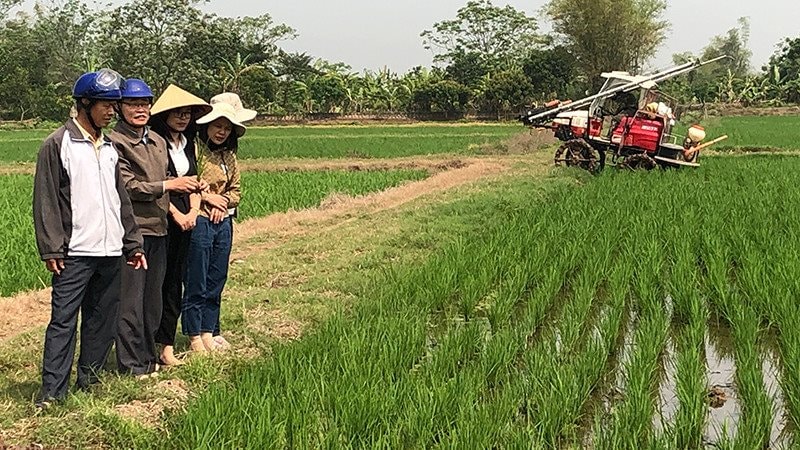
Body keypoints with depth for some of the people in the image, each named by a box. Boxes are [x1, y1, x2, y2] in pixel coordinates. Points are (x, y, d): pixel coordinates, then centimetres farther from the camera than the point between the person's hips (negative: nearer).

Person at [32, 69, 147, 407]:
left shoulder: (109, 147, 16)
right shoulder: (58, 145, -4)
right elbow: (46, 201, -7)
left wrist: (132, 243, 17)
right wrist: (51, 249, -12)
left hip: (111, 252, 7)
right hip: (75, 253, -6)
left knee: (103, 320, 10)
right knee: (63, 321, -6)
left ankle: (89, 379, 22)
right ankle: (52, 391, -2)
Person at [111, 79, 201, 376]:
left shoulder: (158, 141, 17)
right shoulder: (115, 142, -8)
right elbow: (128, 187, -14)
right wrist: (168, 185, -14)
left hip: (158, 229, 8)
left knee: (153, 299, 13)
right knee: (130, 301, -3)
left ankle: (148, 357, 24)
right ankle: (132, 365, 5)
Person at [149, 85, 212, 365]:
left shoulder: (188, 144, 16)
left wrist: (193, 212, -1)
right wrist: (176, 214, -11)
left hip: (185, 220, 7)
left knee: (176, 282, 8)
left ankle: (167, 346, 13)